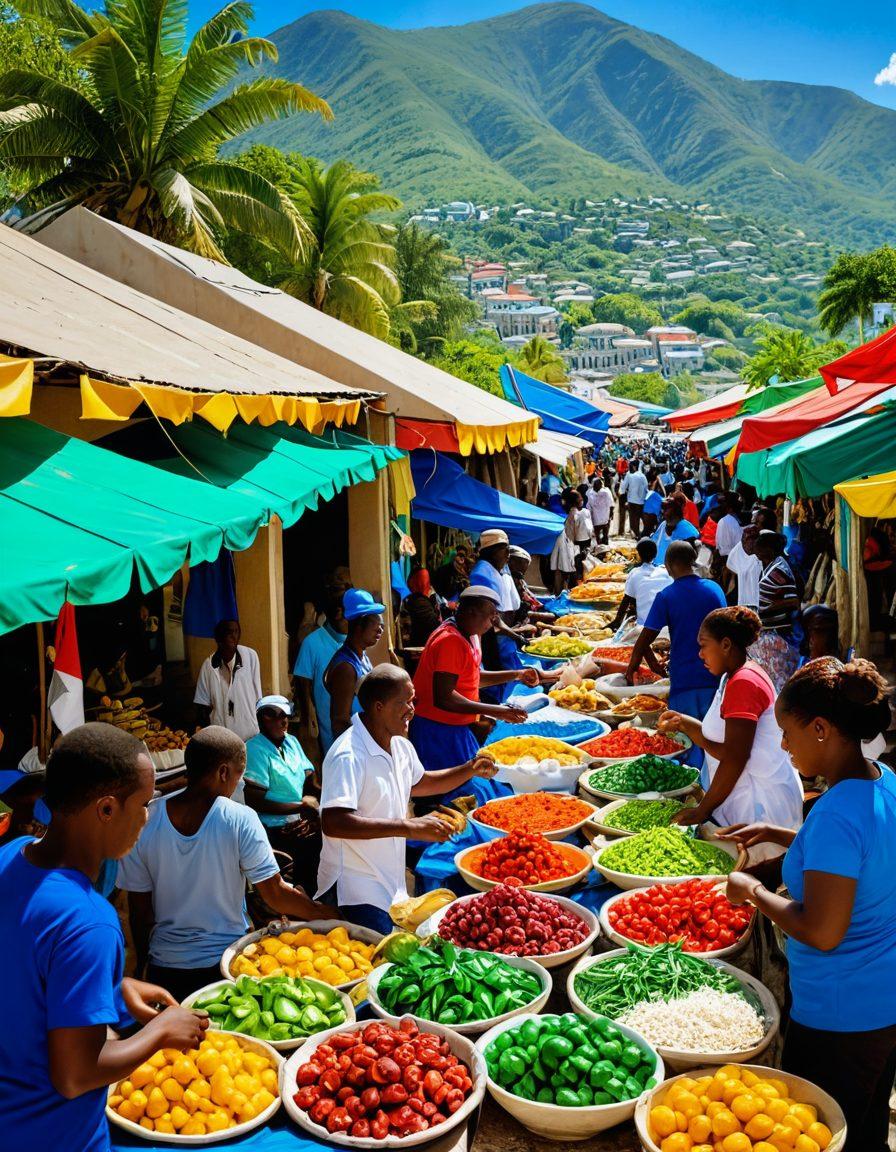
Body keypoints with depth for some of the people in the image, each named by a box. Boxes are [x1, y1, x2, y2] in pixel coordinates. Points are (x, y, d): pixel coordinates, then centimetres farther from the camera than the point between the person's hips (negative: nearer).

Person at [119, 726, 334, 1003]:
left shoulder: (144, 822, -11)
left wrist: (143, 964, 12)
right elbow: (275, 895, -14)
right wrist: (322, 913, 2)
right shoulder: (240, 820, -18)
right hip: (227, 965, -2)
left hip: (164, 967, 2)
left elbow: (139, 910, -3)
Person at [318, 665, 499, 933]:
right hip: (356, 893, -9)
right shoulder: (349, 756, -24)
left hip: (392, 886, 9)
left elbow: (419, 783, 27)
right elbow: (333, 823, -35)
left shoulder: (400, 745, 6)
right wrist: (409, 827, -35)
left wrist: (469, 770, 10)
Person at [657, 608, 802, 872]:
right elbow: (719, 744, 11)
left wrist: (702, 810, -18)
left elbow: (734, 758, -22)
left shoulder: (743, 683, -18)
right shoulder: (732, 679, 14)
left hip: (759, 806, -10)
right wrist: (684, 724, 0)